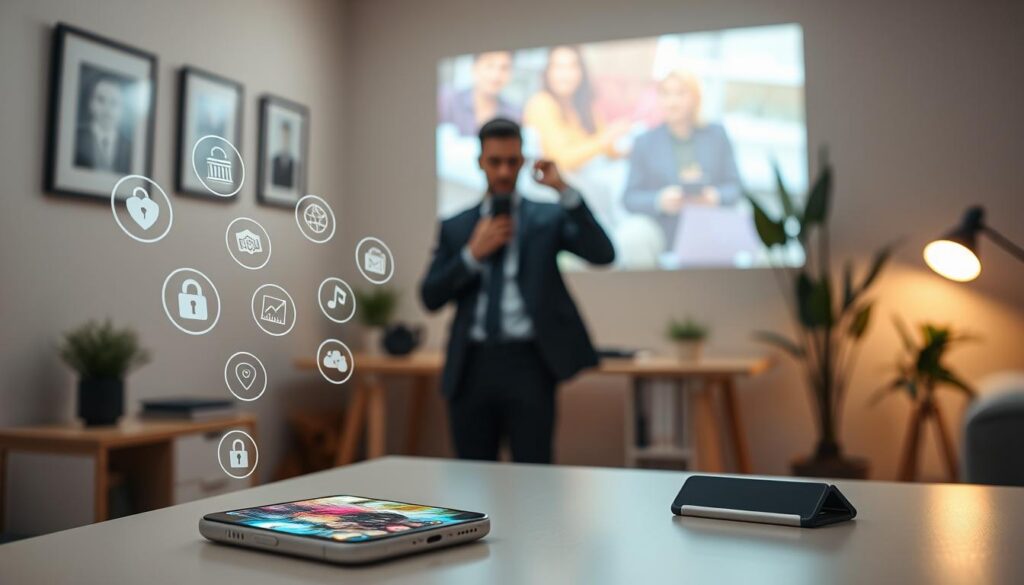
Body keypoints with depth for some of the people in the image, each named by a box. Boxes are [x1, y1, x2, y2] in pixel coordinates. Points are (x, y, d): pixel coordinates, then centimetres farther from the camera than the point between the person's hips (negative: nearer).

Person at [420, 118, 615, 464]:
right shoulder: (455, 227, 13)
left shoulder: (548, 217, 7)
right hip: (473, 365, 3)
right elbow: (430, 296, 6)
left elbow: (603, 254, -8)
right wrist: (473, 254, -7)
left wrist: (565, 191, -14)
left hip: (527, 363, -2)